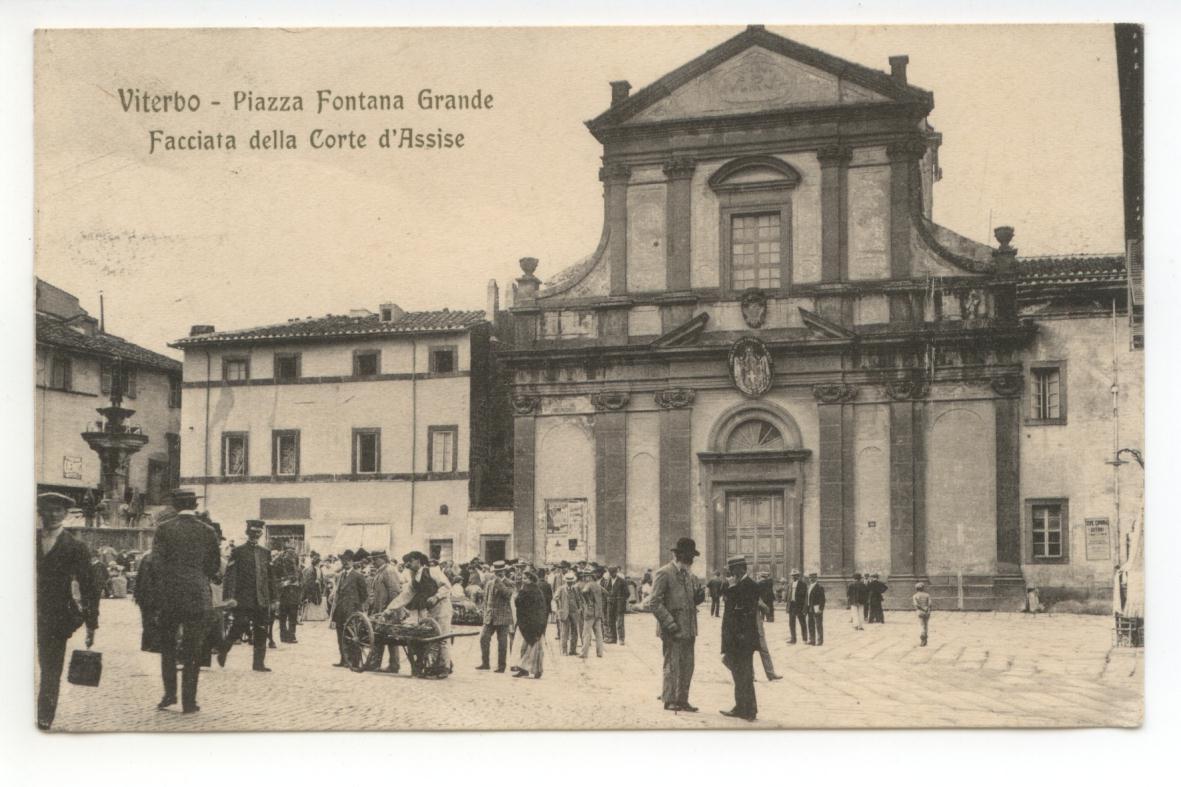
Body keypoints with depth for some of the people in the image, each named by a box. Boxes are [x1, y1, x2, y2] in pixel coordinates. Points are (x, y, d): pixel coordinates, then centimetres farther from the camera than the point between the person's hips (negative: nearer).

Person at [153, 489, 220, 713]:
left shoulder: (164, 529, -4)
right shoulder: (207, 531, -1)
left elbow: (156, 562, -6)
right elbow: (215, 566, 4)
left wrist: (158, 591, 6)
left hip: (169, 596, 0)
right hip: (198, 596, 0)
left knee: (167, 646, 17)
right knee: (192, 651, 5)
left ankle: (169, 693, 13)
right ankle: (188, 701, 5)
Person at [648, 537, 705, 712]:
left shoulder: (689, 576, 16)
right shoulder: (664, 573, -9)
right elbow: (654, 603, -13)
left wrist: (699, 596, 0)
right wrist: (669, 624, -18)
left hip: (689, 630, 8)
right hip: (673, 631, -8)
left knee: (687, 667, 10)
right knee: (672, 665, -3)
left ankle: (682, 700, 18)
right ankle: (669, 701, 5)